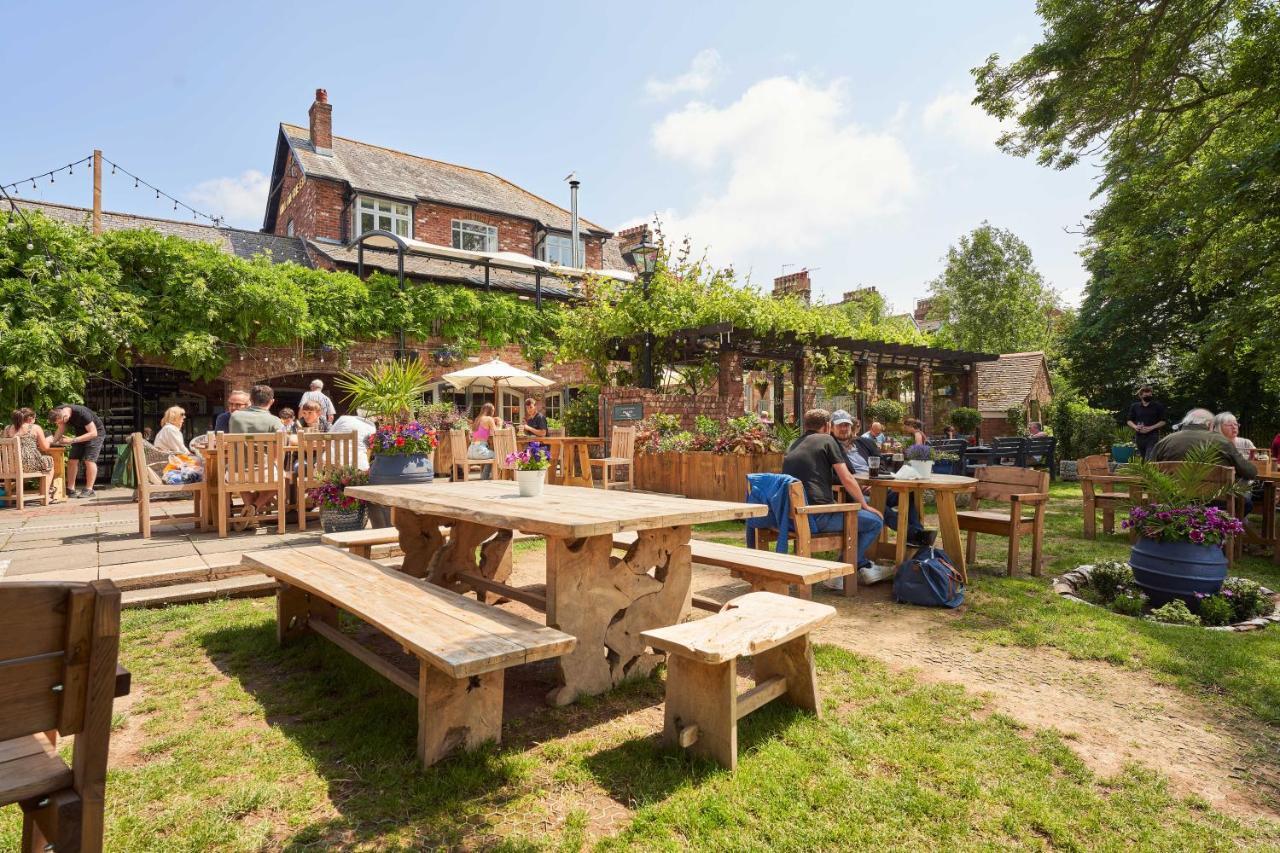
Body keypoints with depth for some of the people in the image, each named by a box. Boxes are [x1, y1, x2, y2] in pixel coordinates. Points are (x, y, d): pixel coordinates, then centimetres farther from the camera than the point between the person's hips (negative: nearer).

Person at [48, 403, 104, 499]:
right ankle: (70, 489, 3)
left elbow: (93, 433, -30)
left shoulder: (82, 413, -33)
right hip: (81, 433, 7)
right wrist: (54, 440, -20)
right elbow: (61, 430, 0)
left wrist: (72, 440, -33)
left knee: (89, 460, -15)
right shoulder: (59, 413, -13)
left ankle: (89, 490, -9)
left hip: (96, 433, -7)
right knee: (72, 460, -3)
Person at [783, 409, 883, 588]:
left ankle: (862, 564, 33)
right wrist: (865, 505, 11)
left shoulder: (794, 446, 21)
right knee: (875, 520, 1)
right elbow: (847, 480, -3)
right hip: (816, 518, -9)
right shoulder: (827, 440, 0)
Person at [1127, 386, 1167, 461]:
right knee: (1143, 460, 12)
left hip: (1152, 436, -3)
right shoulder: (1134, 406, 9)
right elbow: (1129, 421, 13)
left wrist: (1151, 428, -13)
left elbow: (1163, 421, 1)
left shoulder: (1158, 406, 2)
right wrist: (1135, 426, -8)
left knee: (1149, 459, -16)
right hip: (1139, 436, 3)